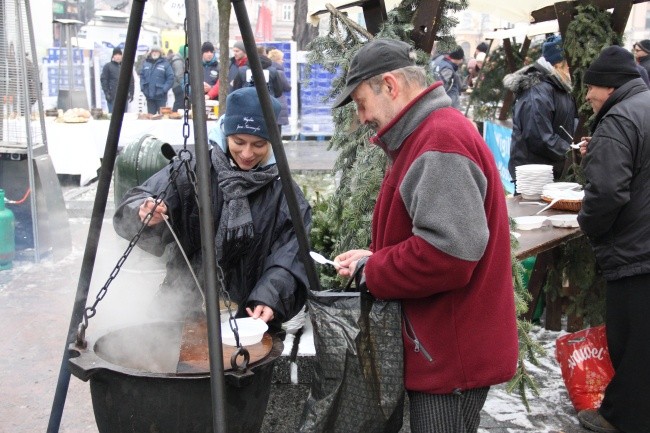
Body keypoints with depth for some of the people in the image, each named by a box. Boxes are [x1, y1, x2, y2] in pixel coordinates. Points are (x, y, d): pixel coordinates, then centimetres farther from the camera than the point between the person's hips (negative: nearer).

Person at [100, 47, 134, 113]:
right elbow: (103, 80, -3)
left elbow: (131, 80, 15)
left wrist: (131, 93, 7)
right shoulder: (107, 66, 2)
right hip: (112, 96, -3)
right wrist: (106, 93, -11)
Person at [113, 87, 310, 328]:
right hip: (184, 307, 0)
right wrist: (144, 215, -27)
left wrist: (269, 298, -24)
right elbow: (131, 207, -5)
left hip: (249, 318, 0)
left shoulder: (284, 193, -1)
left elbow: (288, 259, -7)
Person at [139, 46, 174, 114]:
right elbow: (142, 76, 15)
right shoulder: (146, 63, 10)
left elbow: (170, 78, -6)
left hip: (160, 96, -4)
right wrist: (143, 88, 2)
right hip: (149, 96, 4)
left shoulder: (165, 63, -3)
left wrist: (164, 89, -14)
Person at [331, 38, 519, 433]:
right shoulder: (431, 134, 13)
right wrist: (374, 258, 5)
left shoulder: (441, 142, -21)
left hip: (452, 352, -10)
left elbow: (448, 253, -30)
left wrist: (369, 271, -15)